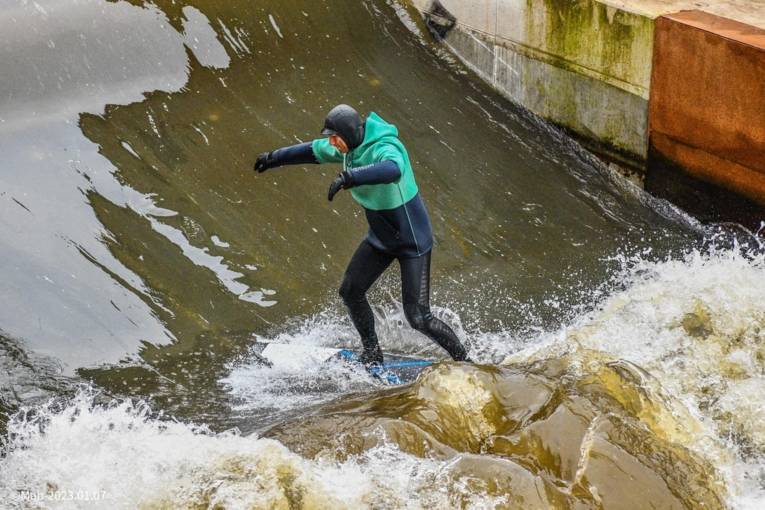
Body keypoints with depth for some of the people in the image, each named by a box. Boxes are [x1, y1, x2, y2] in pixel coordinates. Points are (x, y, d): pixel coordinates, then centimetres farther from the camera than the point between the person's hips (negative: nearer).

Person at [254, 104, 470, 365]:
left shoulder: (384, 148, -29)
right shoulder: (351, 146, -3)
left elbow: (393, 169, -54)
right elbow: (313, 150, 16)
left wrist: (349, 177, -64)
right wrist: (275, 157, 23)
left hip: (413, 241, -9)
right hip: (380, 237, 9)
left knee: (418, 318, -9)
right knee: (350, 291, 9)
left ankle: (463, 360, 11)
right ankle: (372, 353, 28)